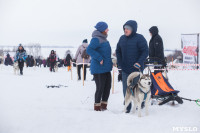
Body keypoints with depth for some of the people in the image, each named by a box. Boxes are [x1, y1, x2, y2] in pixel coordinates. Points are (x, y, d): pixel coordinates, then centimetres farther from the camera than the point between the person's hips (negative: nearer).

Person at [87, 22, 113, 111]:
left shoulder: (103, 39, 15)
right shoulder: (96, 39, -15)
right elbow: (89, 50, -26)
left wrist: (109, 62, 19)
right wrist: (99, 58, -25)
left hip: (106, 68, 9)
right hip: (99, 69, -9)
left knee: (107, 87, 10)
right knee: (100, 87, -2)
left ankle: (104, 105, 20)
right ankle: (97, 106, 11)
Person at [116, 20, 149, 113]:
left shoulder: (139, 38, -9)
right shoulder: (122, 38, 9)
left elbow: (145, 51, -11)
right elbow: (118, 51, 17)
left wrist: (139, 62, -21)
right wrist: (119, 63, 5)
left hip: (136, 68, -5)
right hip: (125, 69, 5)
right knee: (126, 89, 6)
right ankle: (128, 107, 16)